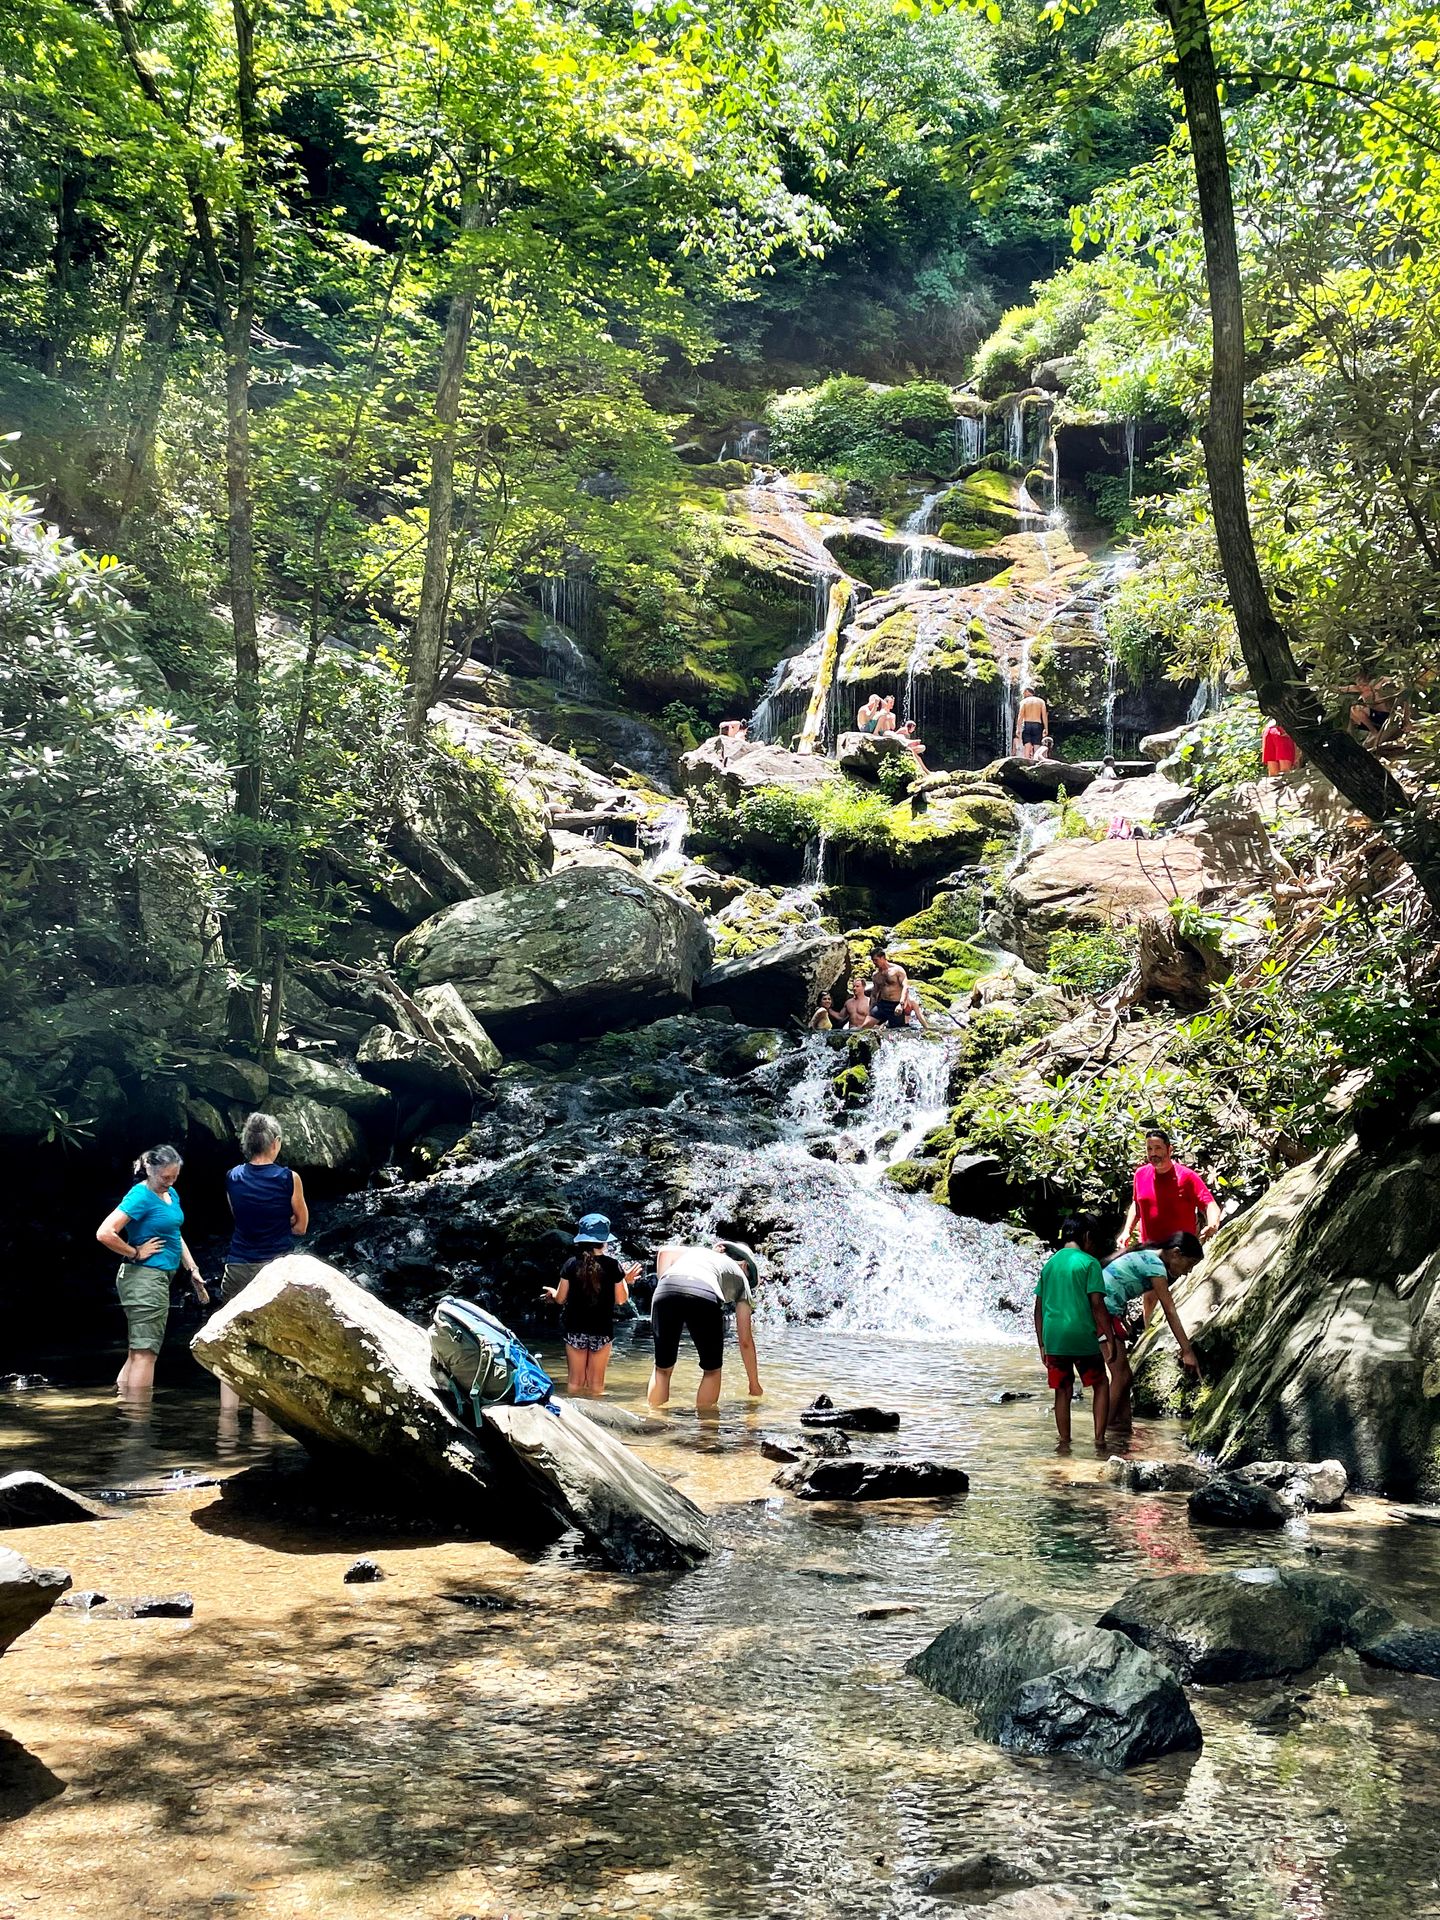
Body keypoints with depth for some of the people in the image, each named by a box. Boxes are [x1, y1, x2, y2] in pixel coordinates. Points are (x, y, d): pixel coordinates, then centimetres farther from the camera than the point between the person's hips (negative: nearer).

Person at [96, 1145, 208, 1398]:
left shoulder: (171, 1194, 12)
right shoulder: (141, 1196, -15)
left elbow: (175, 1236, 24)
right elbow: (105, 1233, -25)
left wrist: (193, 1271, 17)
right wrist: (135, 1253, -14)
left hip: (160, 1278, 9)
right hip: (144, 1278, -9)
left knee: (136, 1353, 12)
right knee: (145, 1352, -7)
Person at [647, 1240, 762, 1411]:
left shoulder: (699, 1251, 43)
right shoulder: (741, 1277, 33)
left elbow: (666, 1252, 20)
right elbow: (745, 1340, 30)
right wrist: (754, 1385, 36)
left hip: (665, 1290, 3)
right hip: (704, 1294, -3)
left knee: (662, 1368, 19)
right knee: (712, 1370, 20)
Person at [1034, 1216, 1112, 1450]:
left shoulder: (1049, 1264, 12)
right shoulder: (1089, 1263, -3)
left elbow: (1039, 1308, 12)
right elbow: (1097, 1304, -10)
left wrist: (1042, 1345, 17)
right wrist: (1108, 1337, -3)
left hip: (1053, 1339, 4)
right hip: (1082, 1337, -4)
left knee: (1063, 1391, 12)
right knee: (1100, 1385, 13)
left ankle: (1065, 1444, 15)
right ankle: (1099, 1441, 7)